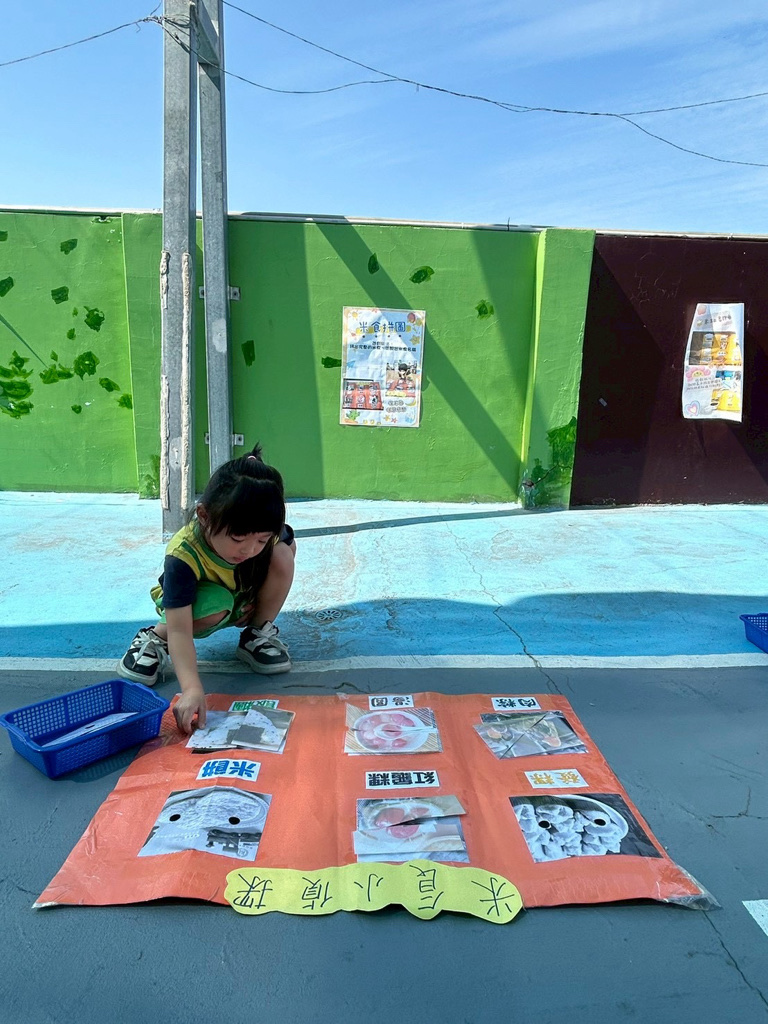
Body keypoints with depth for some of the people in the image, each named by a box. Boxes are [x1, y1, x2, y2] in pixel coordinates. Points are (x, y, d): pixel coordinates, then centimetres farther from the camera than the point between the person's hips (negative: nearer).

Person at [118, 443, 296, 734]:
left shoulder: (264, 532, -28)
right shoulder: (183, 555, -39)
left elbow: (289, 554, -3)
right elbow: (180, 630, -42)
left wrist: (262, 598, -14)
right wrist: (192, 688, -55)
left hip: (246, 599, 4)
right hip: (195, 603, -4)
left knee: (282, 554, -24)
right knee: (216, 605, -40)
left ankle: (258, 634, -3)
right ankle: (156, 637, -8)